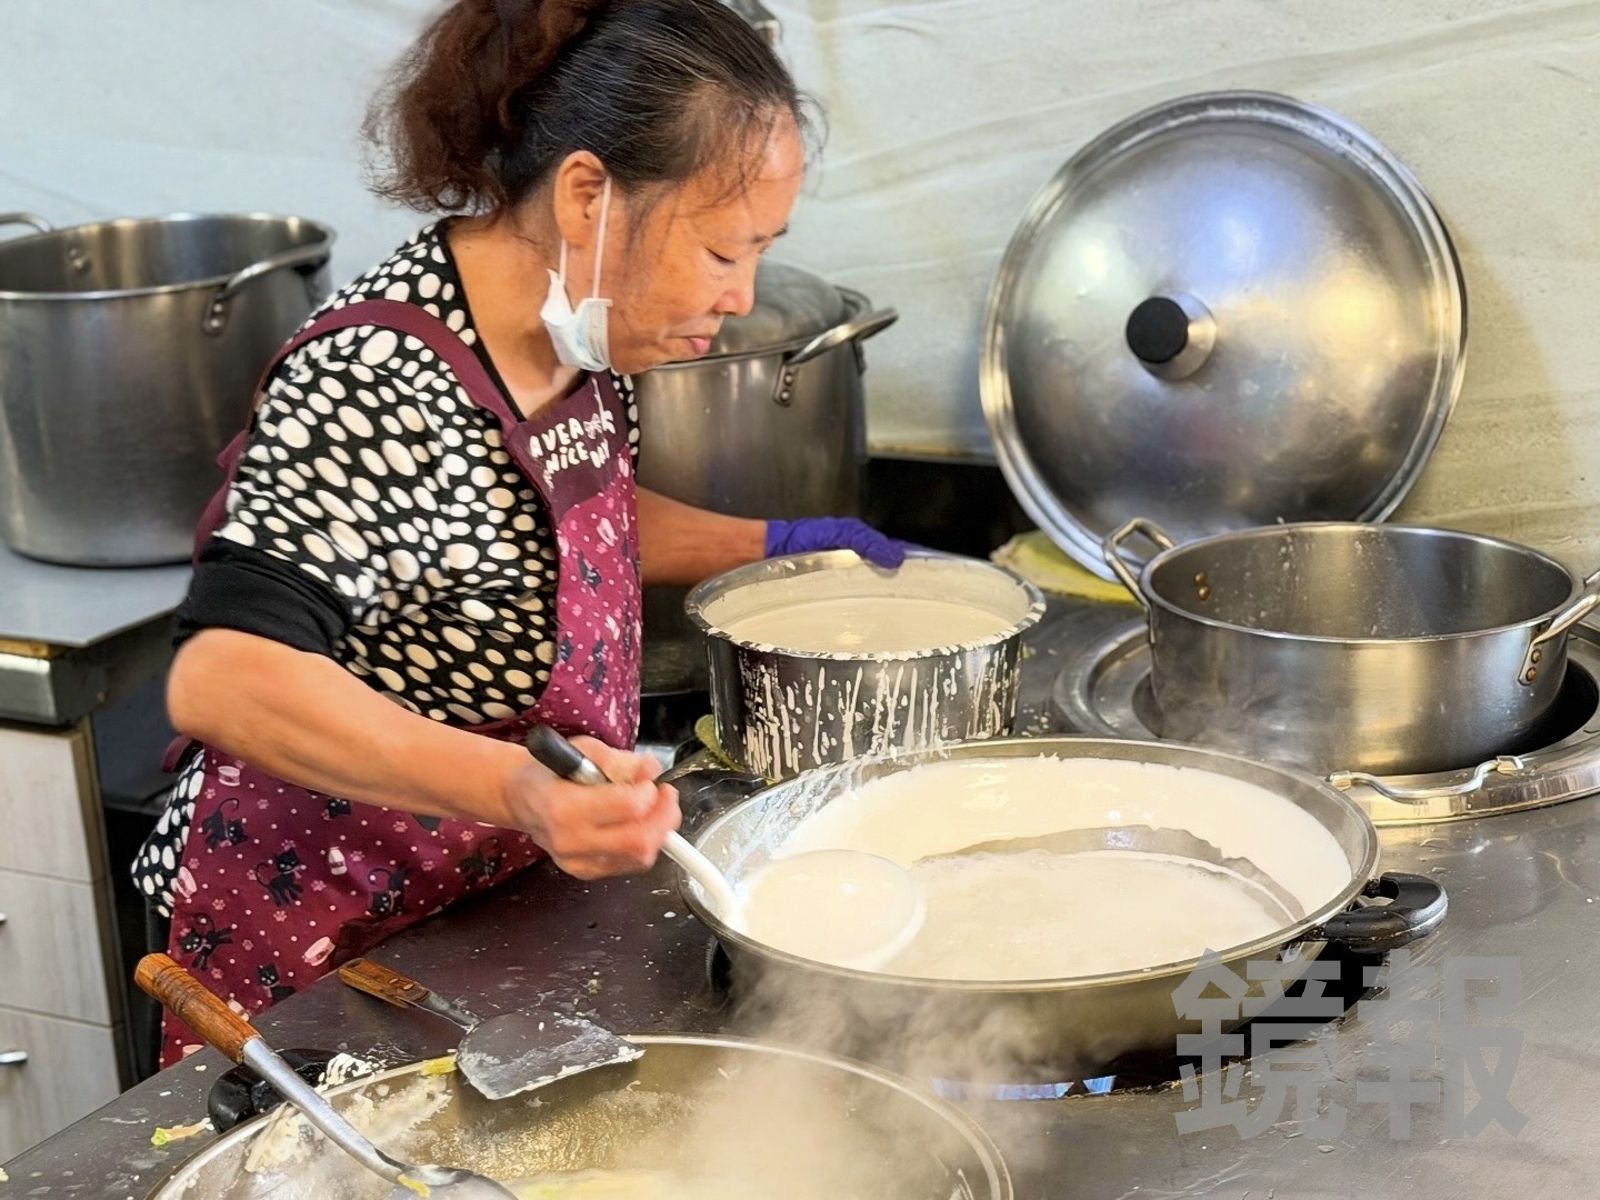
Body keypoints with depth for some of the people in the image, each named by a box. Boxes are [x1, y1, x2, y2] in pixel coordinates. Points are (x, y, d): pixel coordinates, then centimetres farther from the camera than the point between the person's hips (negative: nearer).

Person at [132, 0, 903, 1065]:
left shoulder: (579, 336, -3)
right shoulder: (374, 383, -29)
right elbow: (223, 677, -40)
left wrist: (768, 542, 10)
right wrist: (520, 791, -50)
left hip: (497, 896, 8)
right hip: (315, 944, -8)